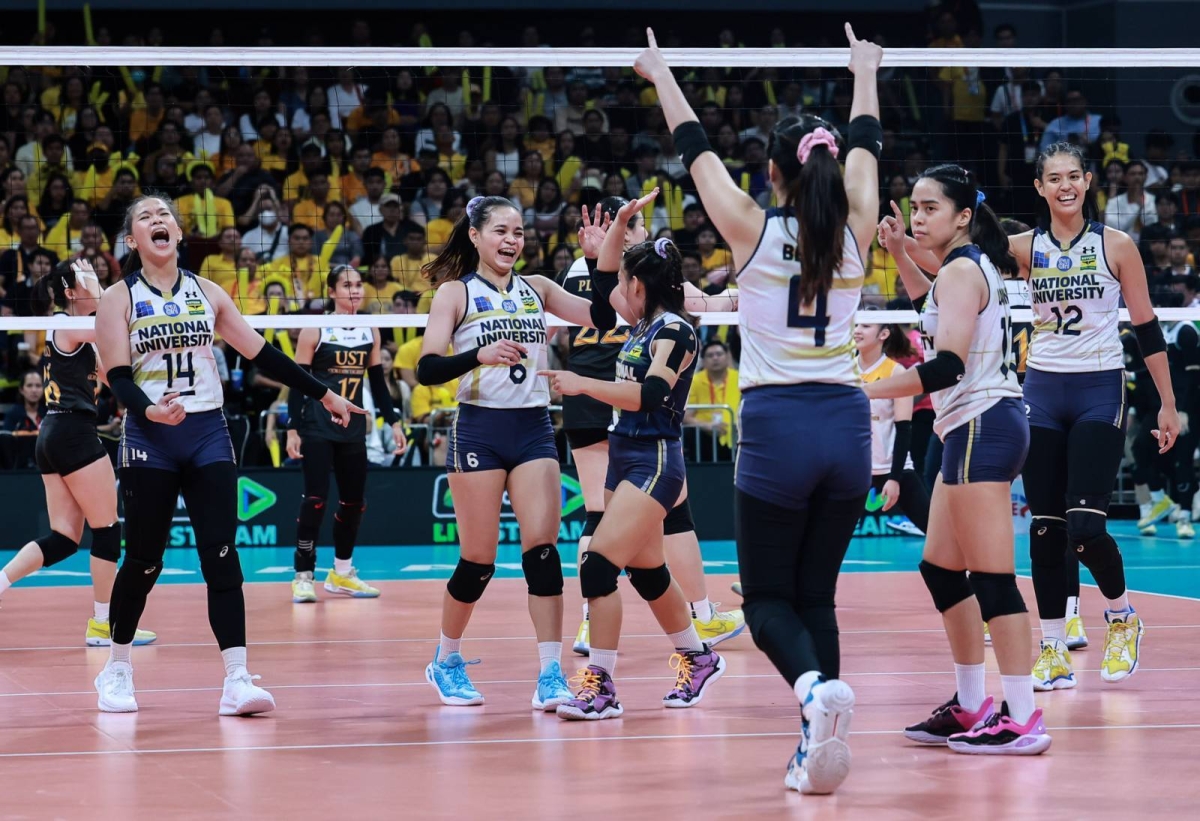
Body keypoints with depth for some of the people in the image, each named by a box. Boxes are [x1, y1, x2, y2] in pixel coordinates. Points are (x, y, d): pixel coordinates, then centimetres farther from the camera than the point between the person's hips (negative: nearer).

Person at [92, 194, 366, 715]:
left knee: (221, 555, -8)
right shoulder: (119, 299, -1)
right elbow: (118, 377, -9)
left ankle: (236, 680, -14)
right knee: (144, 559, 2)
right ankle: (116, 670, 21)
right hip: (150, 438, -2)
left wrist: (323, 395, 13)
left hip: (208, 435, 2)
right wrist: (149, 410, -29)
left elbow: (261, 355, 13)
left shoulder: (206, 293, 8)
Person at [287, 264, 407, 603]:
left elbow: (378, 382, 15)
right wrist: (293, 429, -12)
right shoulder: (315, 331, -6)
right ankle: (303, 576, -4)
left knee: (354, 501, 7)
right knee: (315, 500, -10)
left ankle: (342, 572, 22)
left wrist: (394, 422, 9)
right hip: (317, 428, -5)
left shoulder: (370, 331, 8)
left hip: (353, 429, 5)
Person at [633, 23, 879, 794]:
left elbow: (697, 152, 8)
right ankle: (818, 749, 2)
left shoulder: (754, 230, -6)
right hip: (847, 422, 3)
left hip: (778, 425, -3)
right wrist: (866, 72, 36)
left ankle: (815, 686, -26)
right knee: (817, 596, 13)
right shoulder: (854, 232, 2)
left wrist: (663, 75, 22)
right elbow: (867, 149, 20)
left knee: (768, 598, 5)